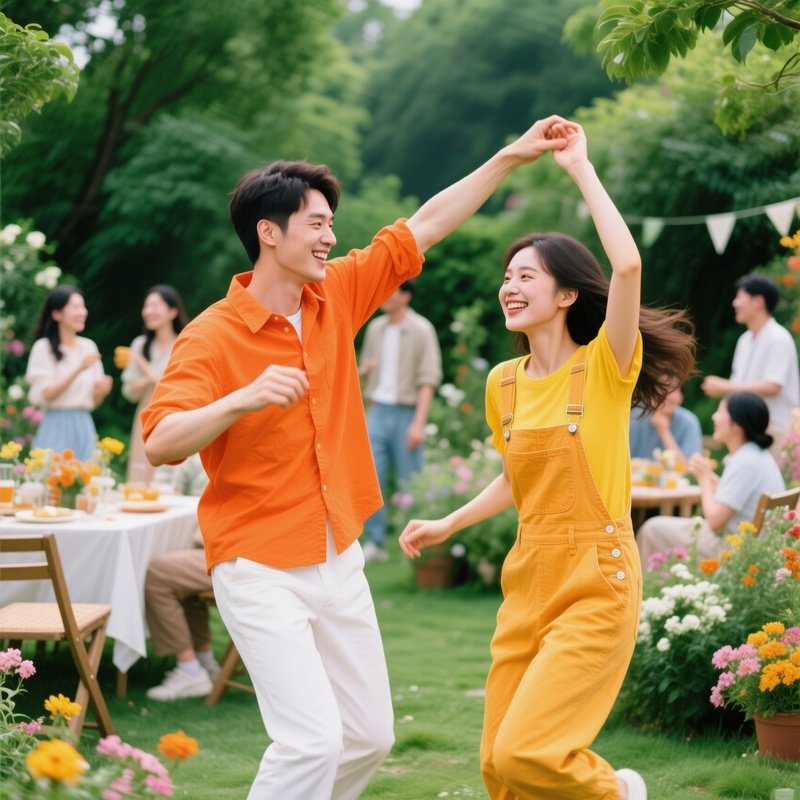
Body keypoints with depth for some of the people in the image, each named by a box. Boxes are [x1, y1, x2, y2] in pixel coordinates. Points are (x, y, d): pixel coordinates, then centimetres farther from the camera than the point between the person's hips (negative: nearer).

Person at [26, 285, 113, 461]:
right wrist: (79, 370, -20)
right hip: (56, 428, -4)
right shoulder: (43, 347, -3)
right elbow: (47, 394, -12)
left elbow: (94, 400, 13)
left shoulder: (89, 347, 9)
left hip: (84, 427, 4)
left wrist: (101, 390, -9)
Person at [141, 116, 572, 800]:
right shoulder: (212, 337, -14)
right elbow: (160, 442, -24)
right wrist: (243, 399, -39)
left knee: (370, 736, 11)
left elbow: (425, 227, 10)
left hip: (338, 559, 7)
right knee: (314, 740, -17)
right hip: (261, 570, -7)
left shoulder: (337, 296, 4)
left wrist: (510, 158, 9)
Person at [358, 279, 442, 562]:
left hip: (407, 412, -5)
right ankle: (375, 542, 3)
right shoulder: (375, 328, 10)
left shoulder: (421, 330, -7)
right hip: (377, 409, 5)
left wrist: (418, 423, -16)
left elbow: (428, 380, -10)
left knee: (410, 481, 0)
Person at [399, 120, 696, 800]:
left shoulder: (605, 366, -9)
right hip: (527, 581, 7)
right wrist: (448, 525, 18)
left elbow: (628, 265, -27)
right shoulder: (503, 383, 8)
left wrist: (580, 167, -21)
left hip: (596, 584, -6)